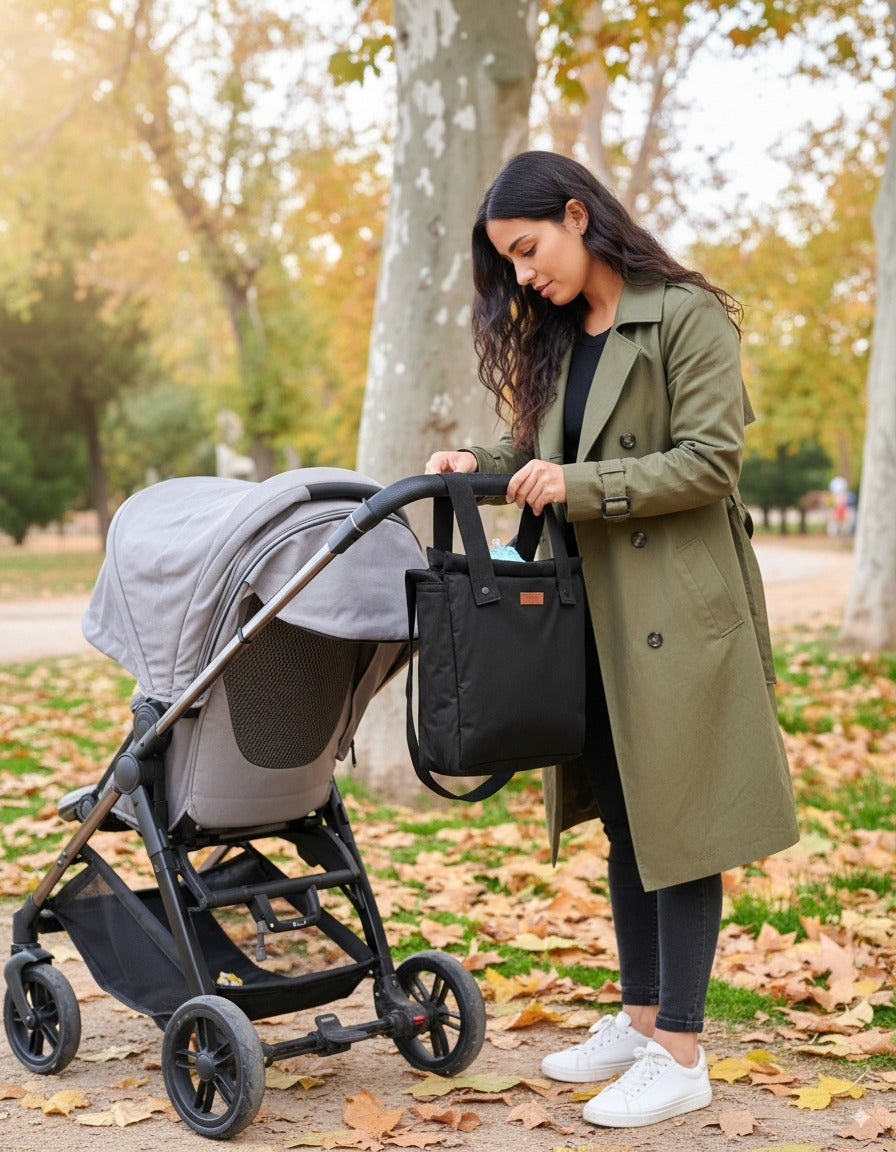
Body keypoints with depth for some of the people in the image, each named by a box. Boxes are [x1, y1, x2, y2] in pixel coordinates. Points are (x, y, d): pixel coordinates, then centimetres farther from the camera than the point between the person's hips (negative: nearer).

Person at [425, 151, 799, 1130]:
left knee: (679, 819, -3)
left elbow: (709, 460, -15)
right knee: (623, 815, 14)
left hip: (678, 605, -8)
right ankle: (640, 1015, 26)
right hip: (592, 609, 8)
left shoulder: (687, 316, -9)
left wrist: (581, 486, -20)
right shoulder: (555, 338, 15)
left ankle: (680, 1052, 5)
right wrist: (486, 464, -1)